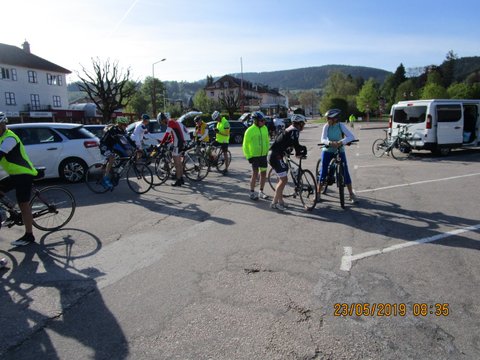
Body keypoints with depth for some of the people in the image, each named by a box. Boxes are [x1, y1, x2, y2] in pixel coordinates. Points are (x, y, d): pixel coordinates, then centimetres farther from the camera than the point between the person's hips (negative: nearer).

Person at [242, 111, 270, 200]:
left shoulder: (265, 128, 3)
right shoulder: (250, 130, -12)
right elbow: (245, 145, -8)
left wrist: (267, 151, 14)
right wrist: (248, 156, -10)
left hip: (263, 155, 5)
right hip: (254, 156, -5)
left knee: (263, 173, 9)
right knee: (255, 174, -4)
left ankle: (261, 192, 23)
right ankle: (252, 193, 10)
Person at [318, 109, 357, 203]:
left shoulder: (341, 126, -13)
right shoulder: (326, 126, -9)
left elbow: (351, 137, -22)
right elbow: (323, 139, -18)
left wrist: (341, 142, -39)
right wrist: (330, 143, -40)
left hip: (340, 150, -1)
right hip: (327, 150, 1)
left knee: (345, 172, -4)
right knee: (323, 172, -2)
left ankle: (351, 194, 8)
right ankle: (318, 194, 11)